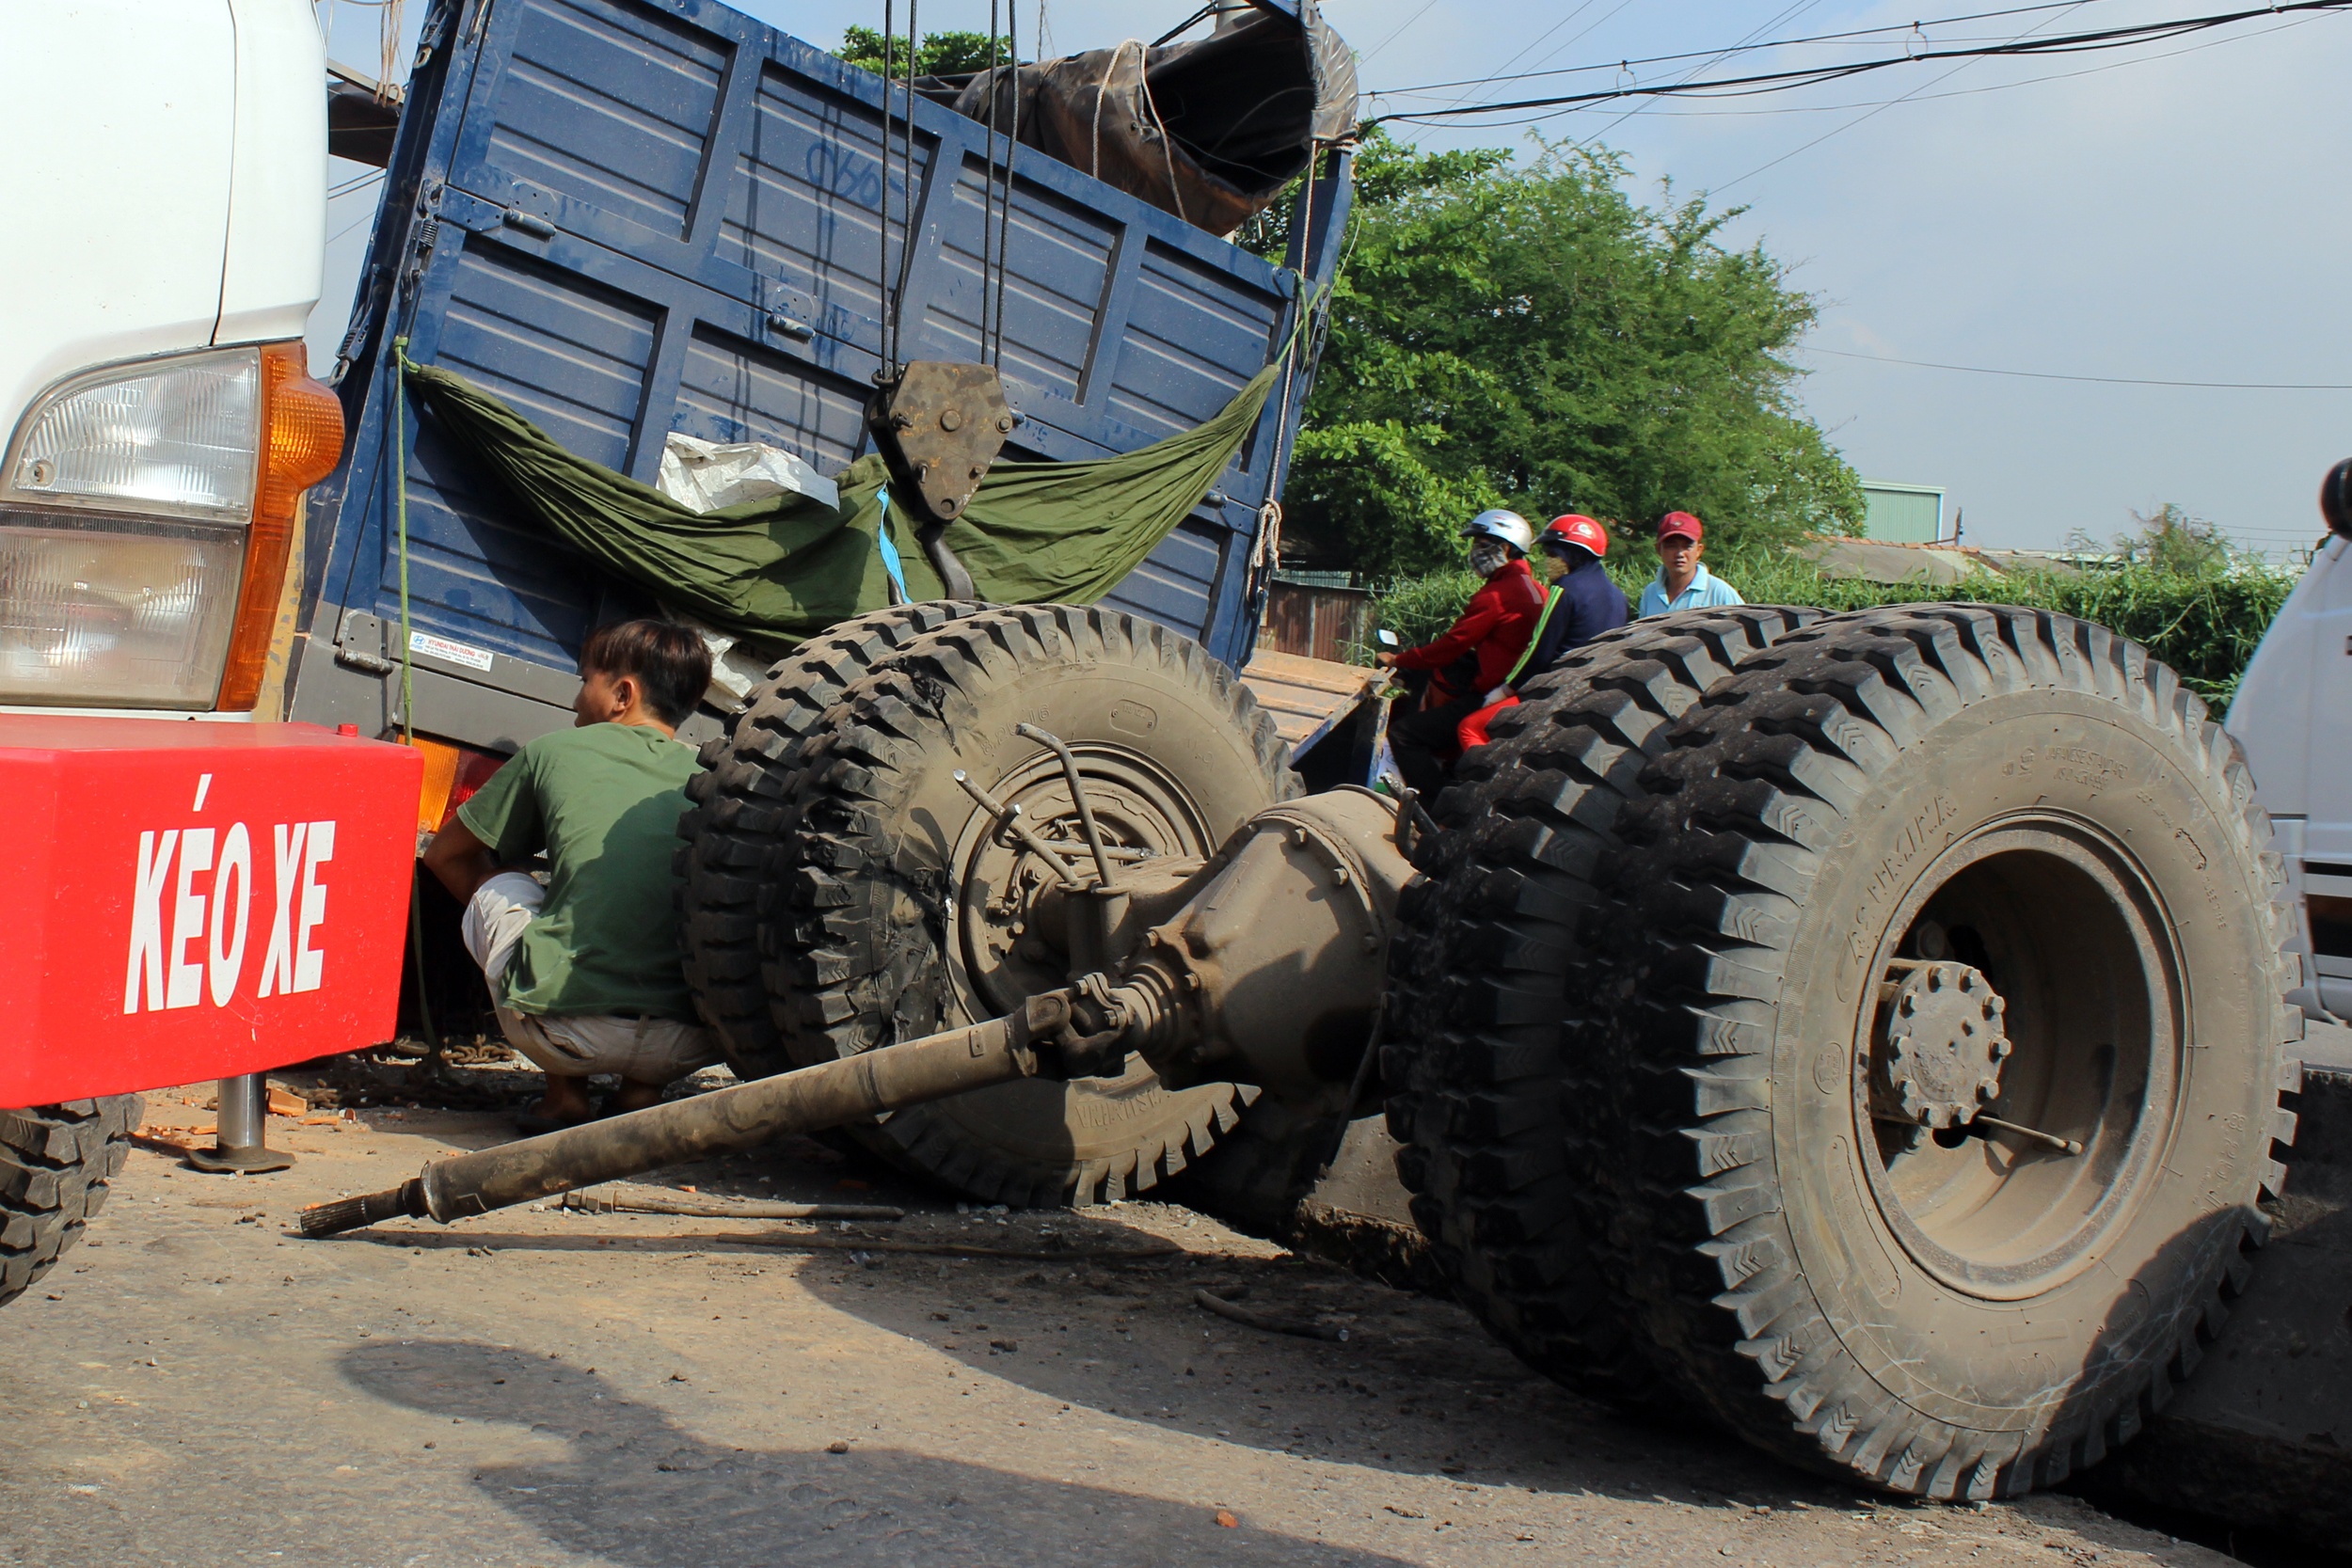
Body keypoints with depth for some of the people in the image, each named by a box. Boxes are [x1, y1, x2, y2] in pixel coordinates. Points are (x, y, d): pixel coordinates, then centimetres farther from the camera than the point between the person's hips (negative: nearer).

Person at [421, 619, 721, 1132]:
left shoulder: (553, 752, 14)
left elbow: (445, 855, 29)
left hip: (566, 1032, -2)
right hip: (688, 1046, 2)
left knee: (496, 888, 26)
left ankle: (565, 1092, 15)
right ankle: (641, 1092, 14)